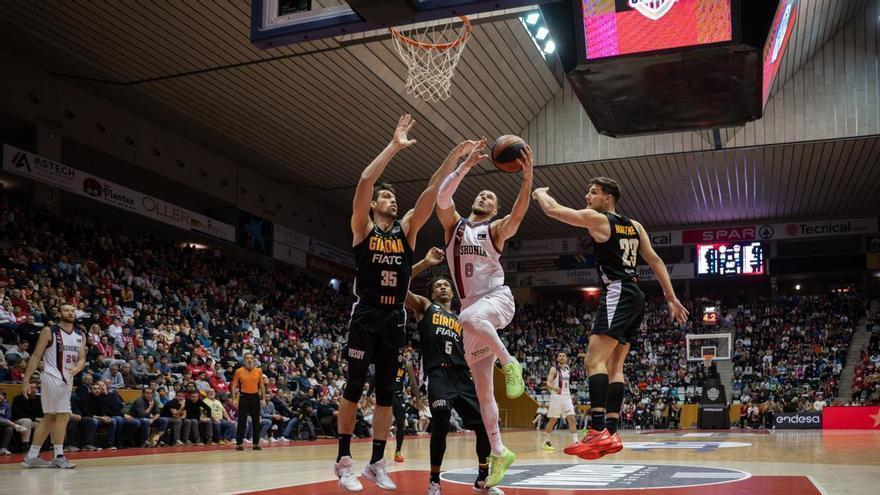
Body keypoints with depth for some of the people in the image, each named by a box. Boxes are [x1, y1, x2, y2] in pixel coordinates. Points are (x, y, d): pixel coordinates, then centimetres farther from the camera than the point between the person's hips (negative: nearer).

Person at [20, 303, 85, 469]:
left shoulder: (79, 336, 11)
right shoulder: (49, 331, -5)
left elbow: (82, 359, 7)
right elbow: (36, 356, -5)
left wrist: (77, 368, -15)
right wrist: (26, 379, -10)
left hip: (67, 380, 7)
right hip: (53, 377, -7)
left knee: (50, 417, 10)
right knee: (63, 415, -13)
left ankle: (31, 457, 17)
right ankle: (59, 457, -6)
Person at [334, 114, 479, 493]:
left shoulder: (407, 228, 11)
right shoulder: (363, 228, 1)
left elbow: (431, 192, 1)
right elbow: (365, 181, -13)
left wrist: (454, 157, -8)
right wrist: (394, 146, -15)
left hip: (395, 317, 4)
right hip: (366, 314, -4)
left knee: (386, 393, 7)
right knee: (354, 388, -2)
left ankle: (377, 464, 13)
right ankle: (344, 461, 8)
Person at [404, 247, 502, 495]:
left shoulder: (462, 319, 26)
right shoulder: (424, 306, 14)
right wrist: (426, 262, -6)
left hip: (462, 375, 5)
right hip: (438, 374, -5)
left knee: (485, 424, -1)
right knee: (441, 423, -22)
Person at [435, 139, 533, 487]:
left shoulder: (496, 229, 3)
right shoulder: (453, 224, 10)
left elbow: (518, 214, -18)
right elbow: (442, 198, -9)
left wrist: (527, 179, -33)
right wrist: (467, 164, -17)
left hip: (497, 298, -4)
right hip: (472, 308, 4)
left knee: (470, 318, -41)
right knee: (482, 388, 3)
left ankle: (509, 362, -19)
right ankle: (499, 453, 12)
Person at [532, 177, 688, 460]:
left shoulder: (596, 219, -3)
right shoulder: (634, 226, 20)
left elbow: (552, 209, 1)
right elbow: (655, 261, 16)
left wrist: (539, 192, 22)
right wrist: (672, 299, 16)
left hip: (618, 295, -9)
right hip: (635, 296, 9)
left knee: (594, 361, -17)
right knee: (614, 365, 10)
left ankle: (598, 431, -29)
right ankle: (611, 434, 8)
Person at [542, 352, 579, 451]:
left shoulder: (568, 370, 11)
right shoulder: (554, 369, -7)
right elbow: (548, 383, -18)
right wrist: (554, 388, -38)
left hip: (567, 396, 5)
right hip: (556, 397, -5)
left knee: (572, 418, -7)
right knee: (553, 420, 2)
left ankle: (575, 442, -9)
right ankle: (546, 441, 16)